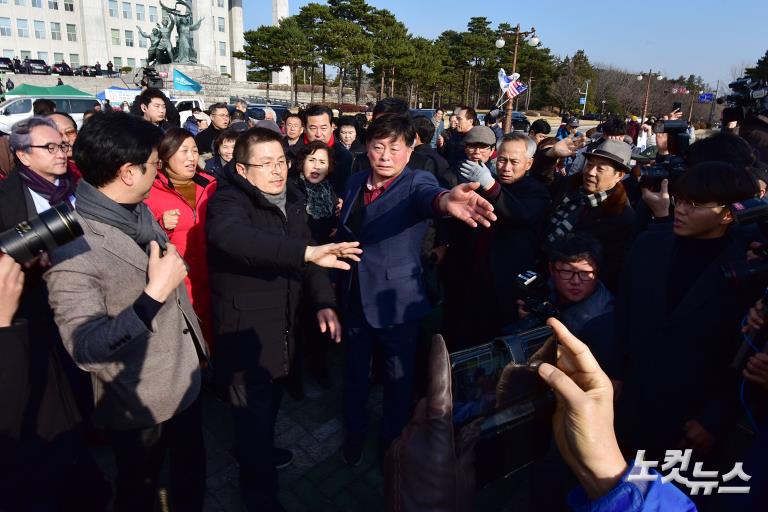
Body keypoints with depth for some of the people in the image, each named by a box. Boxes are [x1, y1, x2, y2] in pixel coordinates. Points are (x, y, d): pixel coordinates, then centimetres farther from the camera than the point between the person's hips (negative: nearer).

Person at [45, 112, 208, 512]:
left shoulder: (140, 211, -2)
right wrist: (154, 295, -35)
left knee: (192, 477, 27)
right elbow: (85, 349, -29)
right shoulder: (72, 247, -27)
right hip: (139, 405, -7)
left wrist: (197, 344, 14)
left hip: (185, 380, 7)